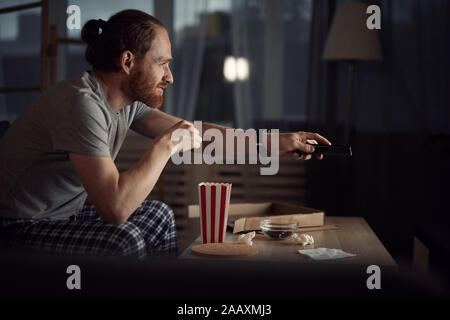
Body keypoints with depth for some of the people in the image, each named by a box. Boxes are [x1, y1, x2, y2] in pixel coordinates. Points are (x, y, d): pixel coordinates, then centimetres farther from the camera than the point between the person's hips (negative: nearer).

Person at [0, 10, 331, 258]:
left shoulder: (129, 103, 1)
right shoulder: (82, 103, -27)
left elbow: (200, 134, 9)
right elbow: (115, 207, -35)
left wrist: (279, 142, 7)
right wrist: (166, 145, -24)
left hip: (63, 211, 9)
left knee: (158, 216, 10)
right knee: (123, 240, -28)